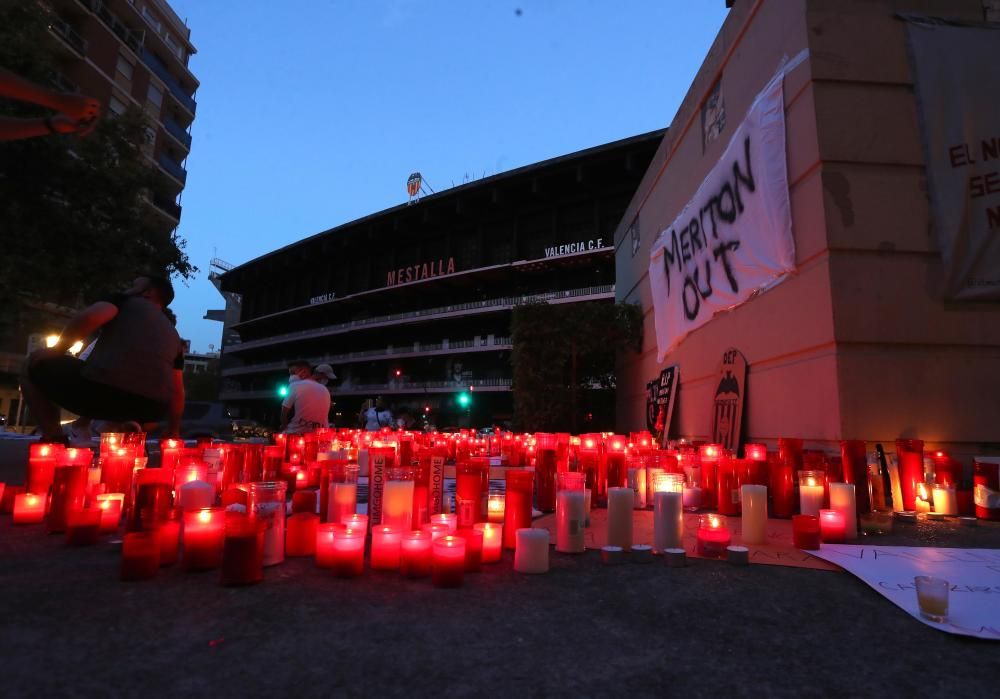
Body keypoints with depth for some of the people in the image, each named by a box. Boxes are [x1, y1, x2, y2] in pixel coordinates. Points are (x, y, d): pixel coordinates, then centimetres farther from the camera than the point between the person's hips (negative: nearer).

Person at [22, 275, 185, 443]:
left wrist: (55, 350, 7)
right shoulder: (172, 334, 27)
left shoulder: (127, 301, 15)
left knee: (35, 364, 22)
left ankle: (54, 439, 6)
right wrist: (173, 431, 35)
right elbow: (177, 391, 26)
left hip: (103, 388, -5)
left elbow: (90, 317, -8)